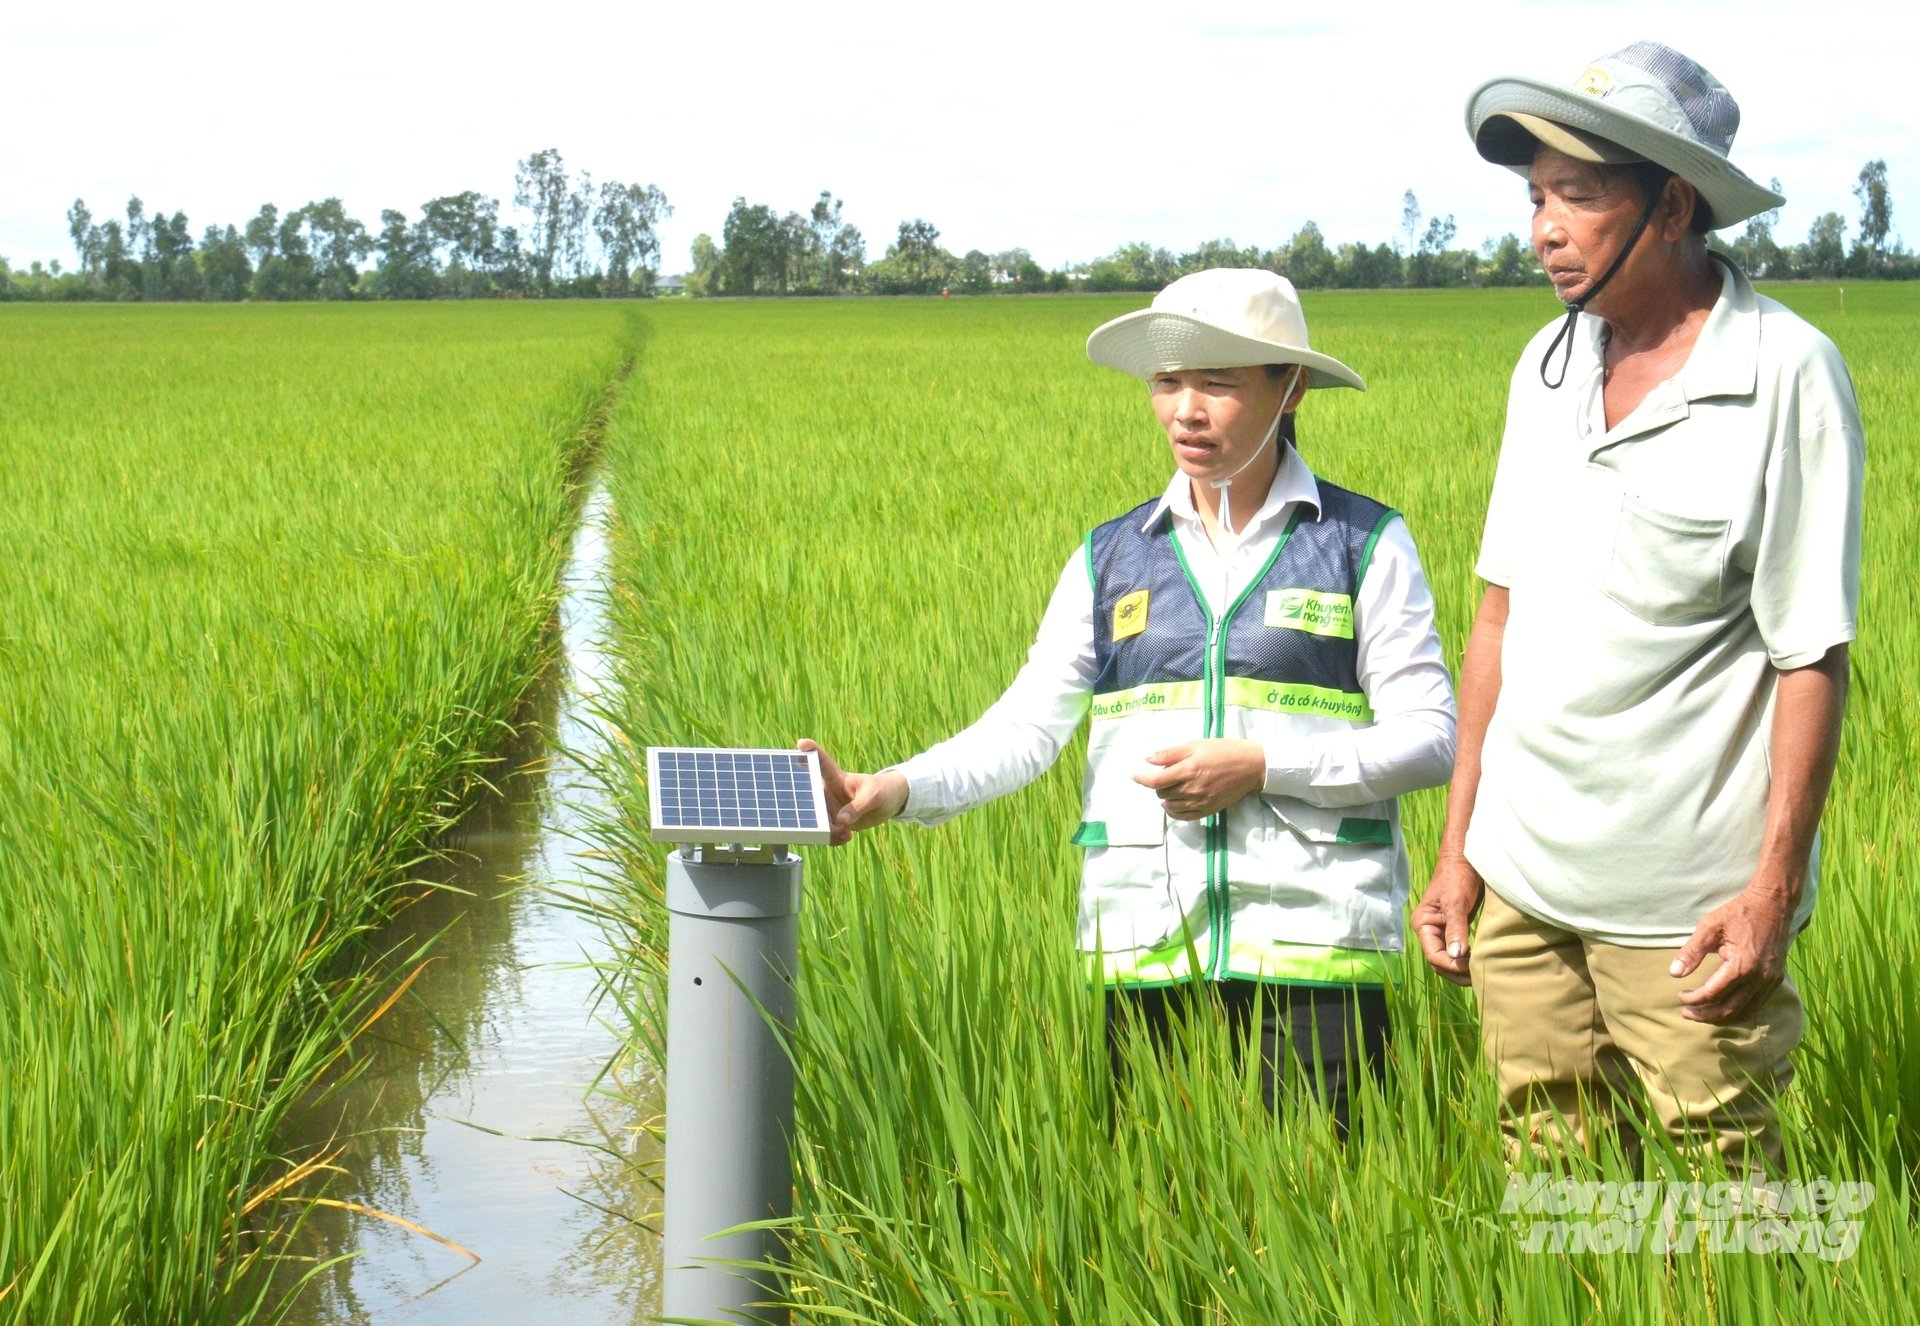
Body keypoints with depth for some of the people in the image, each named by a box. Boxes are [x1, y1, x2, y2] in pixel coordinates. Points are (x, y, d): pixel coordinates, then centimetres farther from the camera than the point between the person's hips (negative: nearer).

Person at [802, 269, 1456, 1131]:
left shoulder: (1365, 545, 5)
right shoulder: (1110, 560, 13)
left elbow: (1432, 737, 1)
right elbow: (1025, 727, 6)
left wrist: (1262, 765, -11)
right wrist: (894, 791, -11)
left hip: (1312, 955, -3)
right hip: (1146, 954, 3)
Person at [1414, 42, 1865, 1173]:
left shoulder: (1785, 376, -11)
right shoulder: (1549, 368, 8)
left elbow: (1813, 655, -11)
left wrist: (1774, 888, -16)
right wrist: (1458, 845, 11)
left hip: (1686, 905, -5)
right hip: (1523, 884, 6)